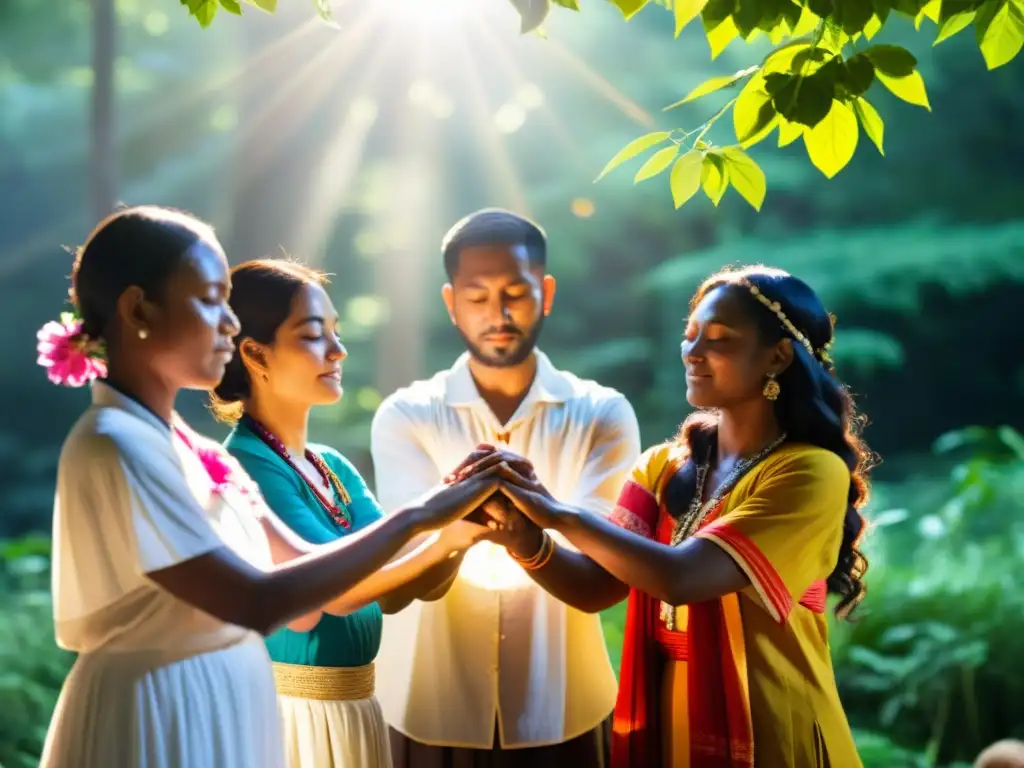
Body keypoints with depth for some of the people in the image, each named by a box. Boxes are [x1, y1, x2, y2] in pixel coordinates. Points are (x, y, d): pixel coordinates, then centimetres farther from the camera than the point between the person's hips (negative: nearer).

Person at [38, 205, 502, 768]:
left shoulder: (194, 450, 8)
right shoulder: (115, 448, -18)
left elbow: (304, 599, 5)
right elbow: (259, 602, -23)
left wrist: (451, 525, -3)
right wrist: (416, 516, -19)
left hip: (220, 718, 8)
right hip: (158, 721, -8)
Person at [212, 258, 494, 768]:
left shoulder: (334, 467, 9)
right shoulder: (243, 465, -16)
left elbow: (396, 591, 1)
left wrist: (461, 524, -14)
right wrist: (441, 534, -27)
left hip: (352, 707, 8)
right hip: (283, 712, -8)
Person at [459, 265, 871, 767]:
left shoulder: (811, 472, -15)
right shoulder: (664, 466, 5)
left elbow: (679, 578, -26)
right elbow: (597, 585, -6)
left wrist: (558, 514, -22)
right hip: (667, 726, 6)